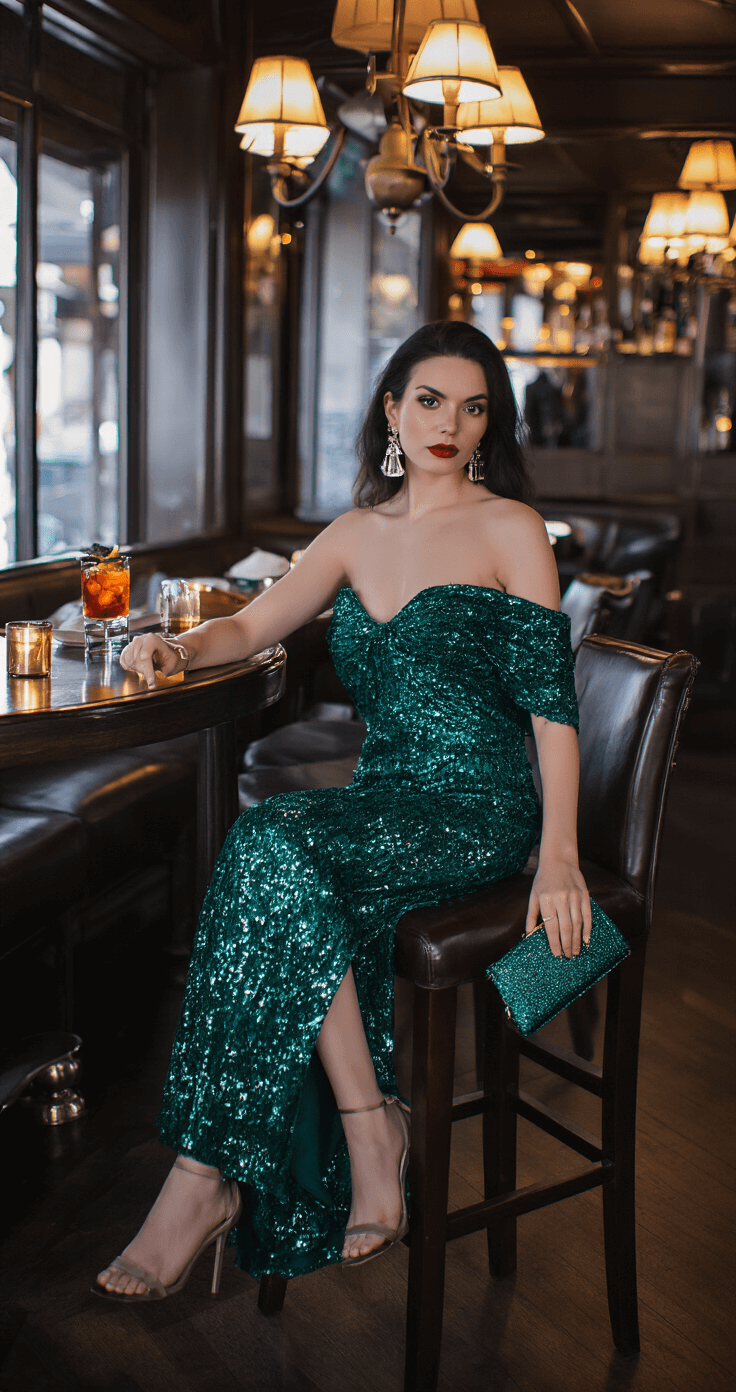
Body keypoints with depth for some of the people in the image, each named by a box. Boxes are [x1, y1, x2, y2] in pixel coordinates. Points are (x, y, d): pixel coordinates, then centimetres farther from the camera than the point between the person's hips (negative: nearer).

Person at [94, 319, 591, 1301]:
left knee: (274, 847, -29)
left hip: (478, 809, -5)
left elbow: (552, 699, -6)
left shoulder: (510, 528, 0)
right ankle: (372, 1126, -22)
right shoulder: (358, 535, 16)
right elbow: (250, 628, 17)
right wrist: (180, 649, -7)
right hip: (382, 802, 5)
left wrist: (559, 852, -16)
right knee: (270, 858, -29)